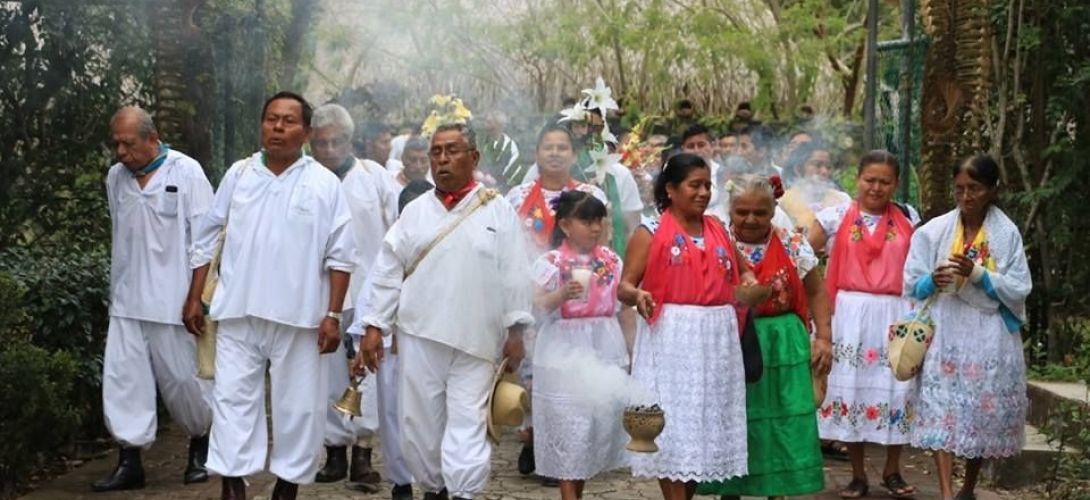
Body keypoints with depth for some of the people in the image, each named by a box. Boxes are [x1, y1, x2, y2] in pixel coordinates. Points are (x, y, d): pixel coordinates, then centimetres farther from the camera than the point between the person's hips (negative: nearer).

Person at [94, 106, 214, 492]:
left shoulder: (186, 172, -9)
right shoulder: (116, 177, 6)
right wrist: (116, 288, 17)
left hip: (172, 298, -4)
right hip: (126, 300, 5)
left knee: (181, 379, 5)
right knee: (122, 379, -1)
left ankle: (201, 444, 27)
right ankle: (130, 460, 4)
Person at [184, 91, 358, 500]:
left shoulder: (324, 184, -2)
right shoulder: (238, 175, 5)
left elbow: (340, 256, -2)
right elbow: (206, 239, 11)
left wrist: (333, 316, -7)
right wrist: (194, 298, 8)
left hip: (299, 315, -2)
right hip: (239, 312, 2)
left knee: (297, 403, 6)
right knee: (233, 396, 1)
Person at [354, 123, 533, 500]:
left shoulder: (498, 211, 2)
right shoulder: (415, 211, 7)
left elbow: (513, 274, 0)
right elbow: (388, 273, 7)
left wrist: (515, 330, -3)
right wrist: (374, 326, 2)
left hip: (475, 340, -2)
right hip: (419, 335, 3)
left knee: (467, 422, -4)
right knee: (419, 420, 7)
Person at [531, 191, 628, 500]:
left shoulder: (611, 260, 7)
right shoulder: (551, 262, -7)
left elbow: (622, 303, 13)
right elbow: (539, 303, -13)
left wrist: (630, 348, 13)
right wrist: (562, 294, -32)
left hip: (604, 348, 5)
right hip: (565, 350, -5)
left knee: (603, 415, 7)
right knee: (567, 420, -4)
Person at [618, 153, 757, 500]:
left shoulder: (717, 230, 12)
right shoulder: (651, 232, -2)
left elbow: (741, 270, 25)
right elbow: (624, 287, -5)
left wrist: (752, 284, 2)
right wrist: (638, 296, -28)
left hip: (717, 338, 5)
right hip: (671, 339, -5)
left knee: (709, 424, 8)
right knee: (673, 424, -5)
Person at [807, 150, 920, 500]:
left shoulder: (908, 219, 6)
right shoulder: (836, 217, 1)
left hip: (895, 316, 1)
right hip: (850, 316, -1)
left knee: (896, 390, 3)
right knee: (850, 388, 4)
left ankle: (892, 470, 20)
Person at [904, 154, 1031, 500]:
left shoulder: (1008, 233, -1)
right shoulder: (934, 230, 1)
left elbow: (1020, 289, -5)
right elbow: (912, 284, 2)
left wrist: (979, 274, -17)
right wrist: (933, 281, -19)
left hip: (990, 335, 0)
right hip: (945, 331, 0)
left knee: (985, 412, 7)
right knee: (942, 408, -12)